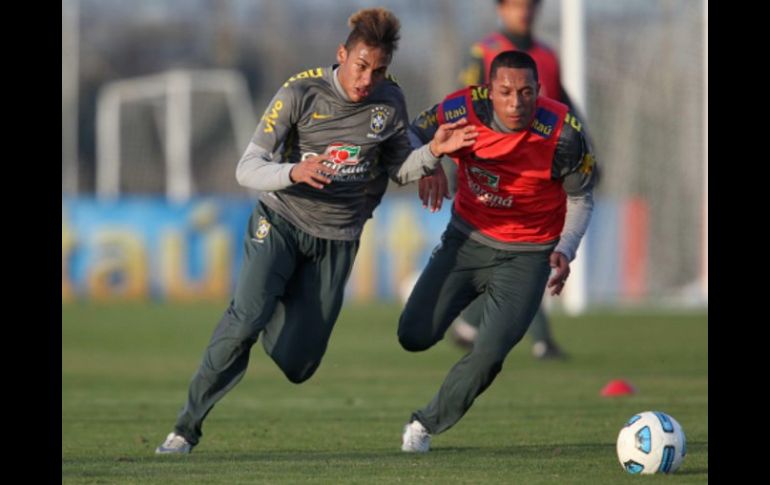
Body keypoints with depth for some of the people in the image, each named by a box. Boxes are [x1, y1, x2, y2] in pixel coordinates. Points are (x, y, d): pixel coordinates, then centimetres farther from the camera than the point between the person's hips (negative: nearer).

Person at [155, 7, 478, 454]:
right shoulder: (301, 93, -15)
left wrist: (433, 152, -10)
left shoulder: (390, 102, -4)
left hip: (336, 240, 3)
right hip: (280, 221, -3)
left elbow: (399, 170, 11)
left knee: (296, 366, -1)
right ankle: (187, 427, -14)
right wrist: (294, 172, -37)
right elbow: (247, 169, -17)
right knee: (246, 318, -28)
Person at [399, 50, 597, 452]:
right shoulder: (464, 110, -19)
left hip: (526, 255, -2)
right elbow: (412, 134, -1)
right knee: (414, 336, -4)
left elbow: (581, 197, -4)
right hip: (467, 238, 2)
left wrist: (565, 250, -19)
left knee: (489, 355, -12)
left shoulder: (563, 132, -22)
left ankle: (426, 425, 12)